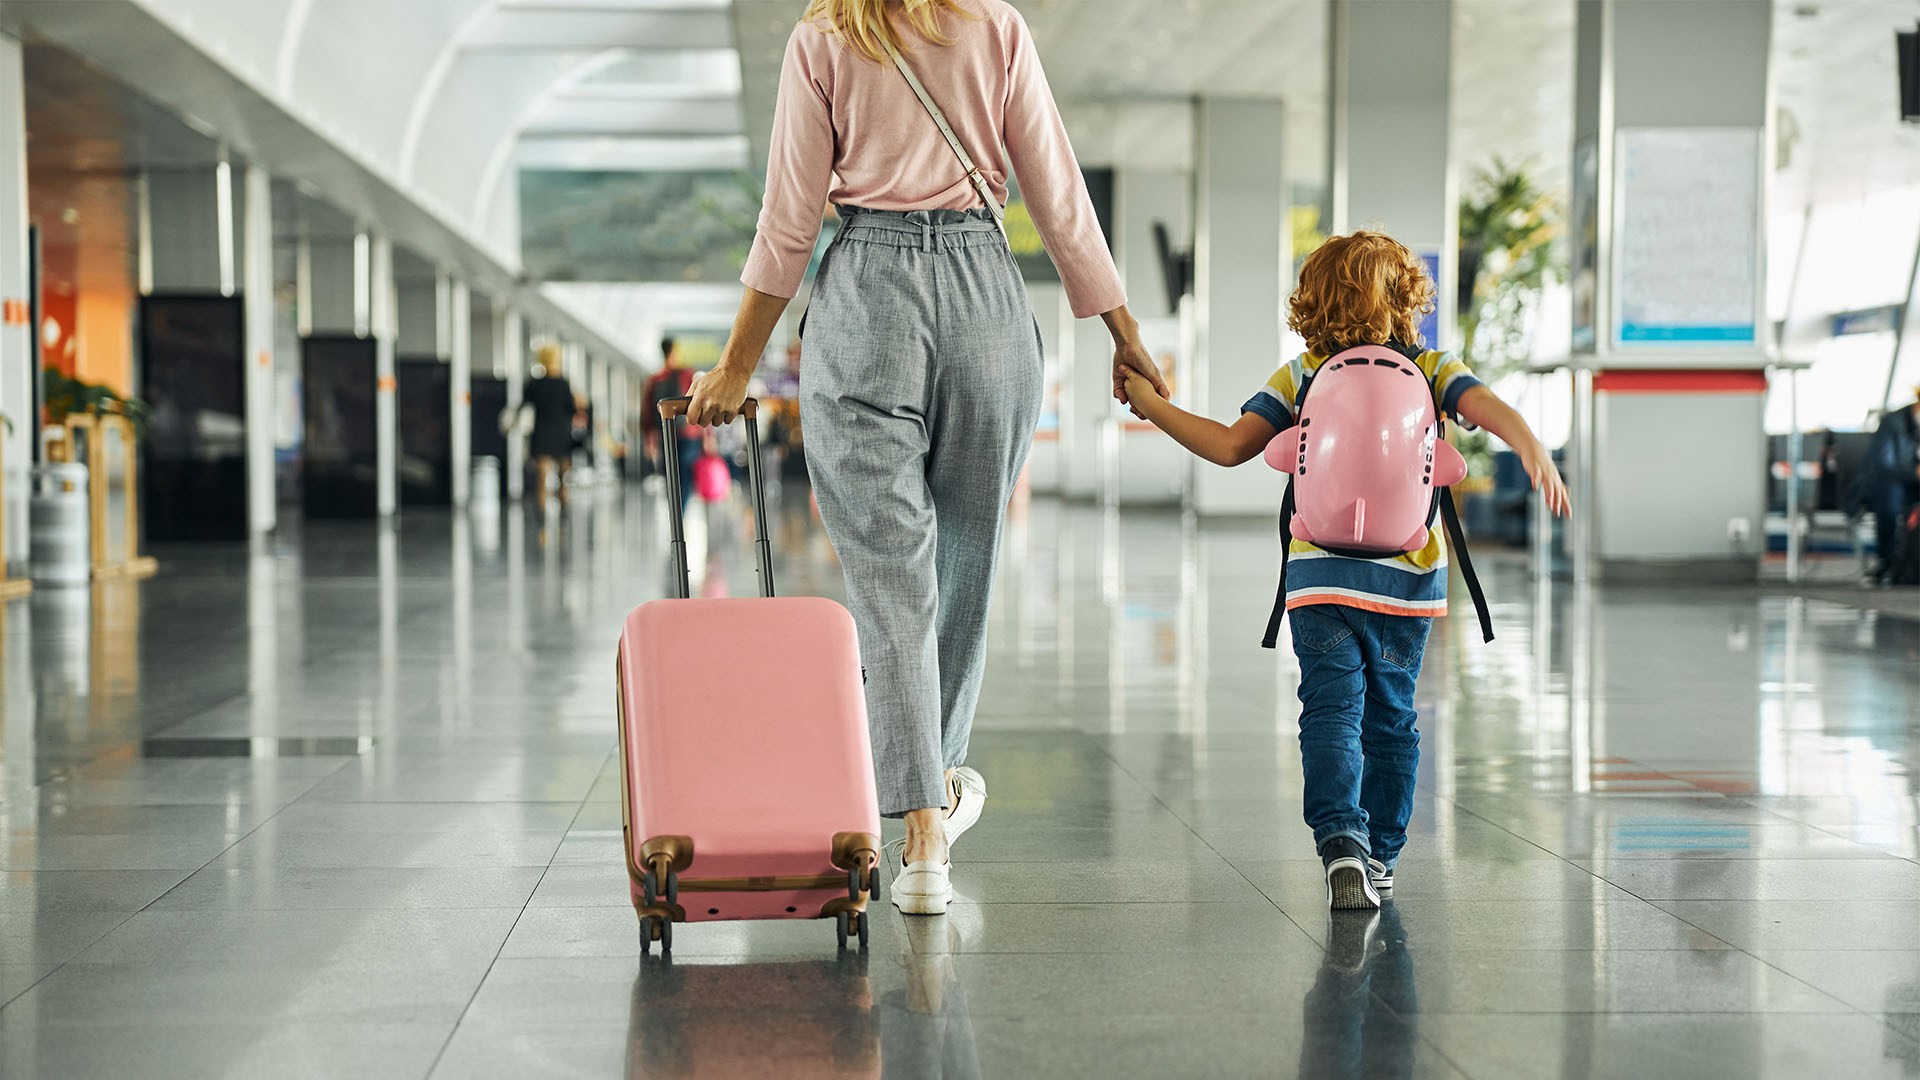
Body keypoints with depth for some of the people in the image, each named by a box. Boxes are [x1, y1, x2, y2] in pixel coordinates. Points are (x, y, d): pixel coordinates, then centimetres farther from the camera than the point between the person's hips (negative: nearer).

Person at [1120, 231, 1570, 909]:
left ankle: (1341, 839, -26)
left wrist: (1152, 406, 8)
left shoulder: (1299, 379, 3)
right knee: (1391, 715, 14)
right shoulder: (1432, 370, 4)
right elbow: (1493, 410, -13)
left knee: (1332, 710, -4)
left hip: (1321, 574, -1)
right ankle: (1380, 853, 22)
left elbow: (1230, 447, -2)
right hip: (1410, 575, 1)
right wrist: (1535, 453, -27)